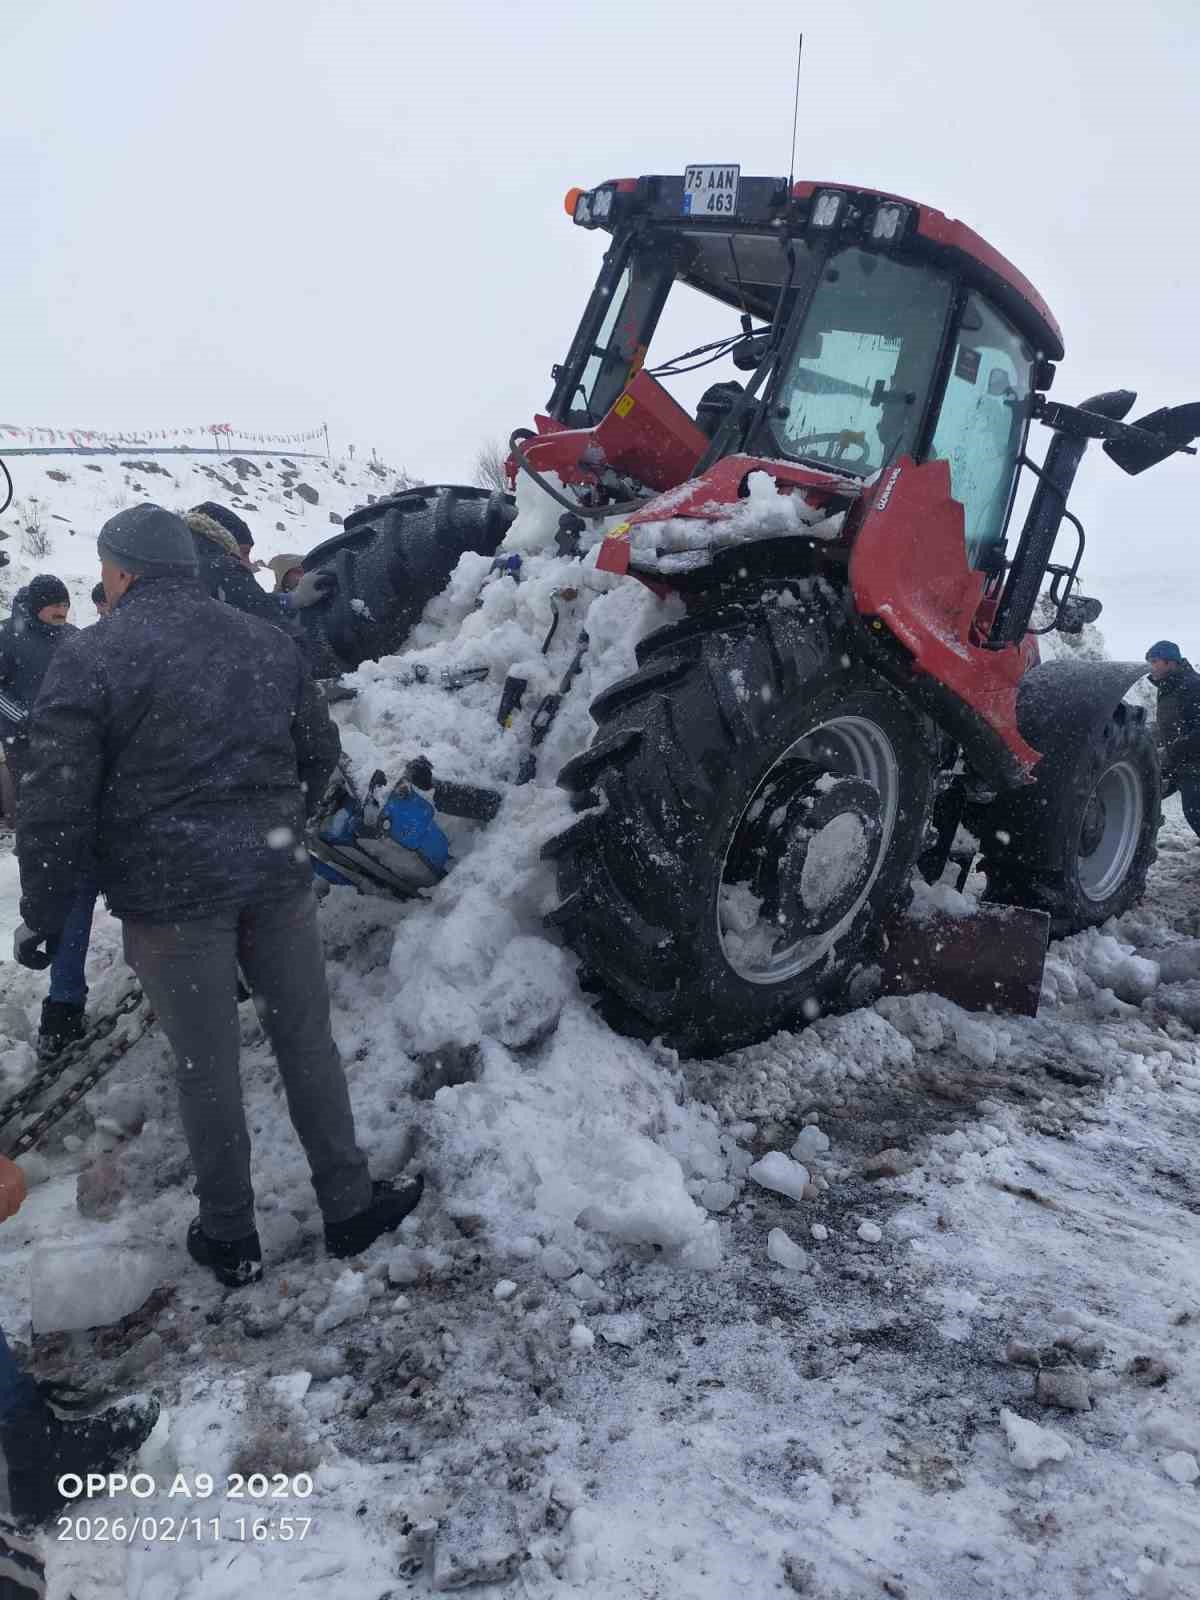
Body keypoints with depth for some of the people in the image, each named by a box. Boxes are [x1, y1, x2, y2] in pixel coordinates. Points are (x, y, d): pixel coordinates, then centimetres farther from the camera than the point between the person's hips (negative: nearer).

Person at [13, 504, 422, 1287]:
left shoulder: (90, 659, -8)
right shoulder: (268, 641, 8)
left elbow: (59, 804, -11)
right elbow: (320, 750, 15)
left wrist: (43, 917, 0)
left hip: (169, 894, -4)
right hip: (276, 879, 4)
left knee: (207, 1067, 8)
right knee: (308, 1042, 14)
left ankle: (229, 1237, 24)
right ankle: (349, 1206, 24)